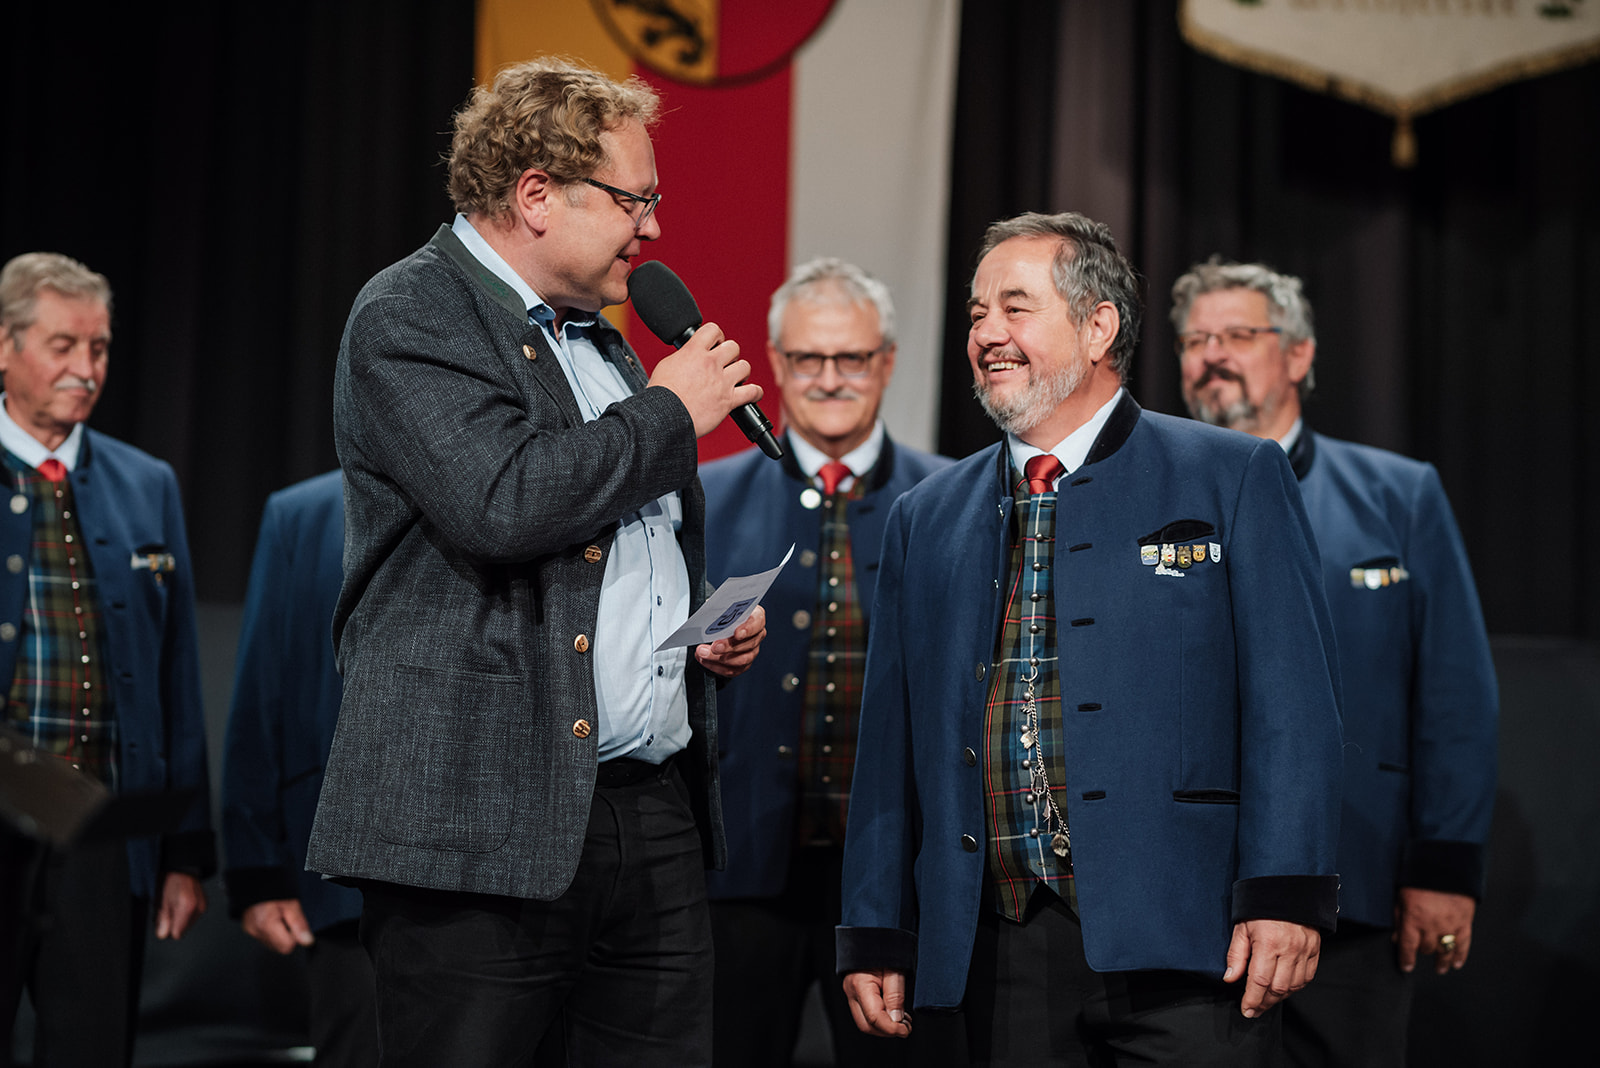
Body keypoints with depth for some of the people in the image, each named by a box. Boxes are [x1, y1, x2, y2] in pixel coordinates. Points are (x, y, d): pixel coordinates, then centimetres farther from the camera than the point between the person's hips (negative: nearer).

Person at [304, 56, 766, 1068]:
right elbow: (503, 505, -23)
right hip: (482, 826, -8)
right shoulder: (410, 316, -6)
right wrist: (669, 412, -9)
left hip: (658, 819, 8)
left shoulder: (601, 339, 21)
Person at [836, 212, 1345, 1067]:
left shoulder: (1234, 479, 4)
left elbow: (1291, 703, -3)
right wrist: (875, 934, 9)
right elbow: (892, 740, 15)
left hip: (1180, 937, -3)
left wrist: (1285, 895, -13)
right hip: (1003, 952, 3)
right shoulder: (926, 519, 15)